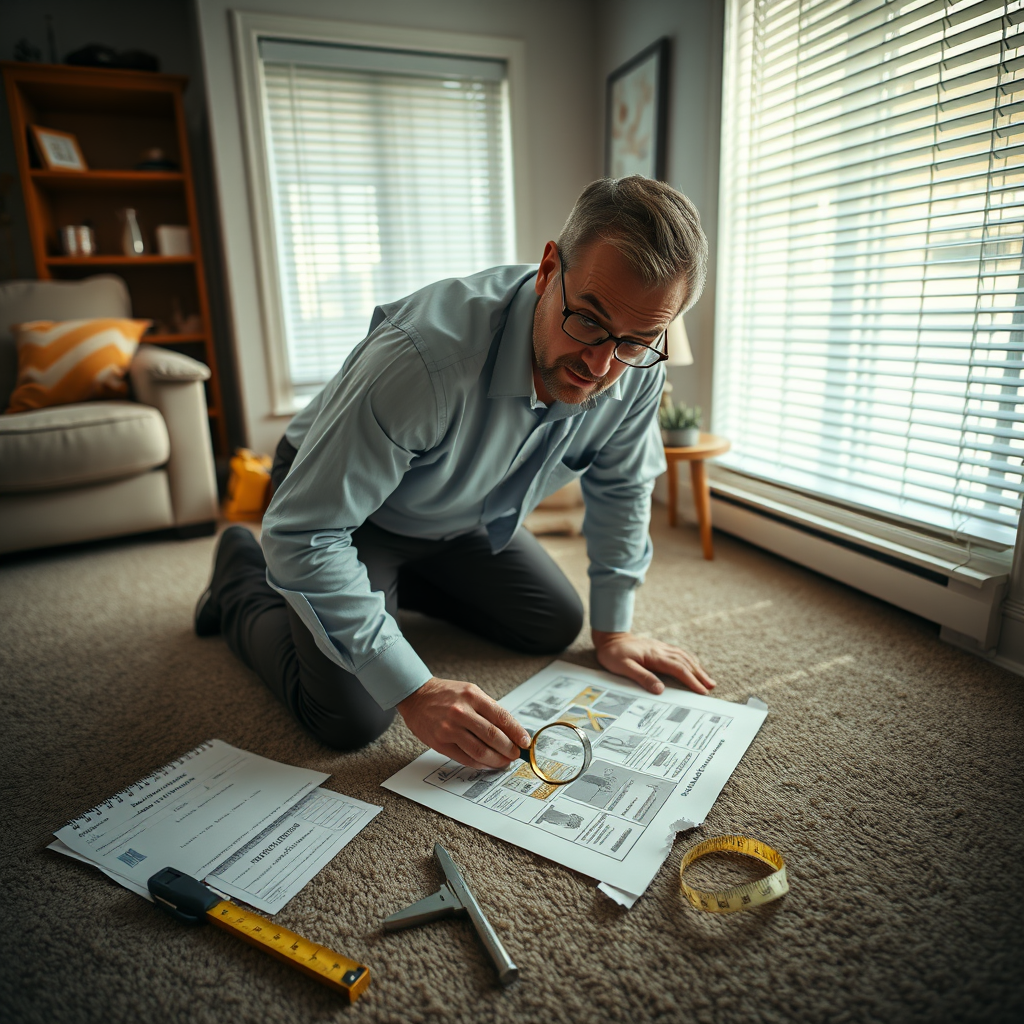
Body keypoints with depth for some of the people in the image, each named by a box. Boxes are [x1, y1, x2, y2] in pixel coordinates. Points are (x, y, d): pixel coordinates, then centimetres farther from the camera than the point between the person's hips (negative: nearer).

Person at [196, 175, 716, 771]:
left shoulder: (638, 369, -21)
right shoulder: (424, 355, -42)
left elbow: (621, 488, -1)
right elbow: (303, 533, -36)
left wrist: (613, 629, 1)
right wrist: (413, 691, -37)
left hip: (463, 517, 6)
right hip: (338, 504, -5)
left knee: (556, 626, 10)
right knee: (352, 718, -19)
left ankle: (397, 584, 27)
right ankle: (243, 582, 12)